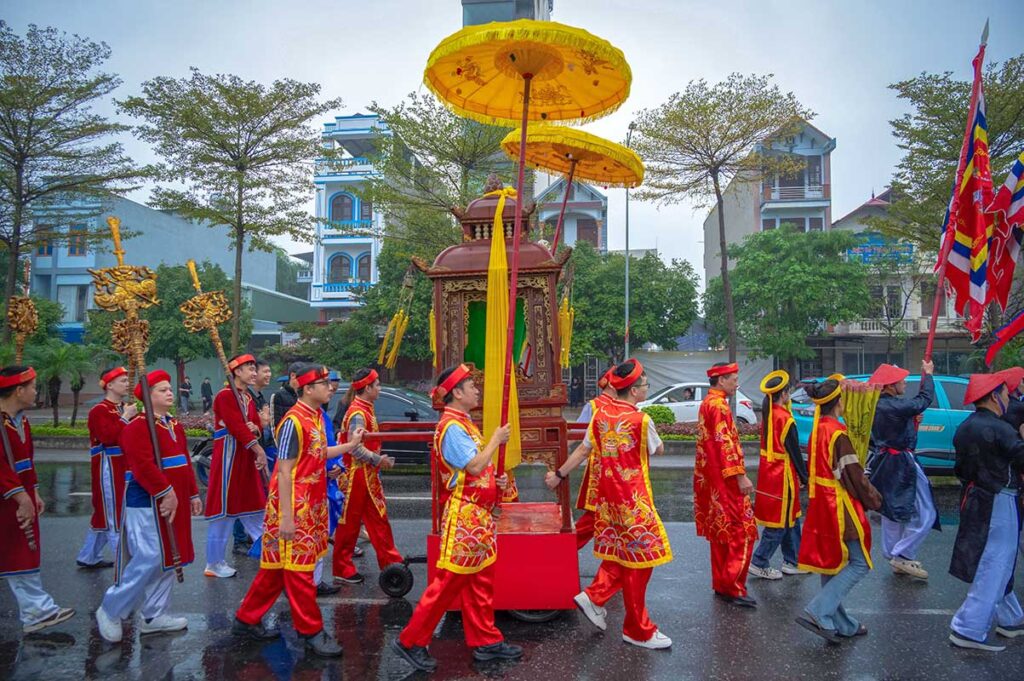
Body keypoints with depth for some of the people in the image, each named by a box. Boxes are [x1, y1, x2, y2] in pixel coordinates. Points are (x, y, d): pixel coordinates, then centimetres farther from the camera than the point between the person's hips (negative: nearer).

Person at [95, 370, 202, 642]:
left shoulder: (175, 426, 15)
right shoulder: (138, 426, -13)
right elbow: (143, 465, -23)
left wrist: (193, 494, 16)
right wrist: (166, 493, -24)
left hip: (173, 502, 9)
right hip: (148, 503, -9)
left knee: (168, 559, 13)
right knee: (149, 560, -9)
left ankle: (153, 616, 24)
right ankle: (110, 611, 11)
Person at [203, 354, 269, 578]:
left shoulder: (249, 398, 14)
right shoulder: (225, 396, -13)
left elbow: (256, 425, 14)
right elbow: (237, 426, -21)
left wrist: (255, 429, -11)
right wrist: (259, 450, -24)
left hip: (246, 459, 8)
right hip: (229, 458, -8)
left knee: (254, 507, 14)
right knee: (224, 510, 0)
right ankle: (214, 564, 12)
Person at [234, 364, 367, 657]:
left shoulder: (316, 415, 8)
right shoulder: (294, 421, -18)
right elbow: (284, 472, -19)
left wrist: (350, 444, 15)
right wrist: (286, 517, -20)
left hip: (312, 505, 9)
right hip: (294, 507, -9)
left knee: (278, 566, 17)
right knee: (298, 567, 3)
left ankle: (247, 620, 31)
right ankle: (311, 630, 15)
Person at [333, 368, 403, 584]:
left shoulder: (366, 409, 10)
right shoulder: (357, 414, -19)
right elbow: (355, 448, -25)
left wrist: (380, 459, 9)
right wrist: (379, 460, -19)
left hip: (369, 475, 9)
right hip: (358, 475, -9)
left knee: (379, 518, 13)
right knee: (350, 521, 3)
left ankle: (390, 561, 21)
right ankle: (342, 569, 15)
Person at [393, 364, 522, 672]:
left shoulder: (462, 424, 14)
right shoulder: (452, 427, -18)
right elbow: (474, 466, -26)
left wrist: (494, 479, 6)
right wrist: (496, 440, -14)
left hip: (478, 515, 10)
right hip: (463, 516, -10)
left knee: (481, 580, 15)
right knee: (449, 581, -2)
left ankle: (486, 641, 25)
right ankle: (411, 641, 10)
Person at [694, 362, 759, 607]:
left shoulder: (707, 403, 16)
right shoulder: (719, 405, -15)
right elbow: (724, 443, -22)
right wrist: (740, 476, -23)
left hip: (712, 480, 10)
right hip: (725, 479, -10)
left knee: (720, 532, 14)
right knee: (742, 532, -5)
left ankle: (721, 584, 21)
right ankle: (733, 588, -2)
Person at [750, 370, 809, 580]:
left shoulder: (768, 415, 6)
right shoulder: (785, 419, -18)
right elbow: (795, 452, -14)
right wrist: (805, 478, -3)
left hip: (769, 474, 8)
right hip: (782, 477, -8)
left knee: (791, 520, 18)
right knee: (780, 524, 1)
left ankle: (792, 562, 26)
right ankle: (759, 563, 5)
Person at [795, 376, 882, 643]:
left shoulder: (817, 428, 8)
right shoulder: (838, 432, -18)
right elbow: (853, 475, -15)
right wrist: (874, 499, 1)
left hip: (821, 505, 9)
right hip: (840, 507, -9)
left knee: (830, 563, 14)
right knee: (859, 563, 1)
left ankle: (841, 624, 24)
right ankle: (818, 613, -8)